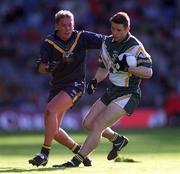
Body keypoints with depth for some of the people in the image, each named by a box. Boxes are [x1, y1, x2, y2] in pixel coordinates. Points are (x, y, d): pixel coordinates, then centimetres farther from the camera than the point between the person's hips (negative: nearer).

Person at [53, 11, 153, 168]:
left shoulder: (135, 46, -16)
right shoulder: (108, 42, 6)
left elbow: (148, 72, -20)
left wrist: (127, 67, -32)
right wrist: (95, 81, -1)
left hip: (128, 95, -8)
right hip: (112, 91, 8)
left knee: (97, 126, -17)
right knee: (88, 123, 8)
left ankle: (76, 161, -14)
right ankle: (117, 140, 31)